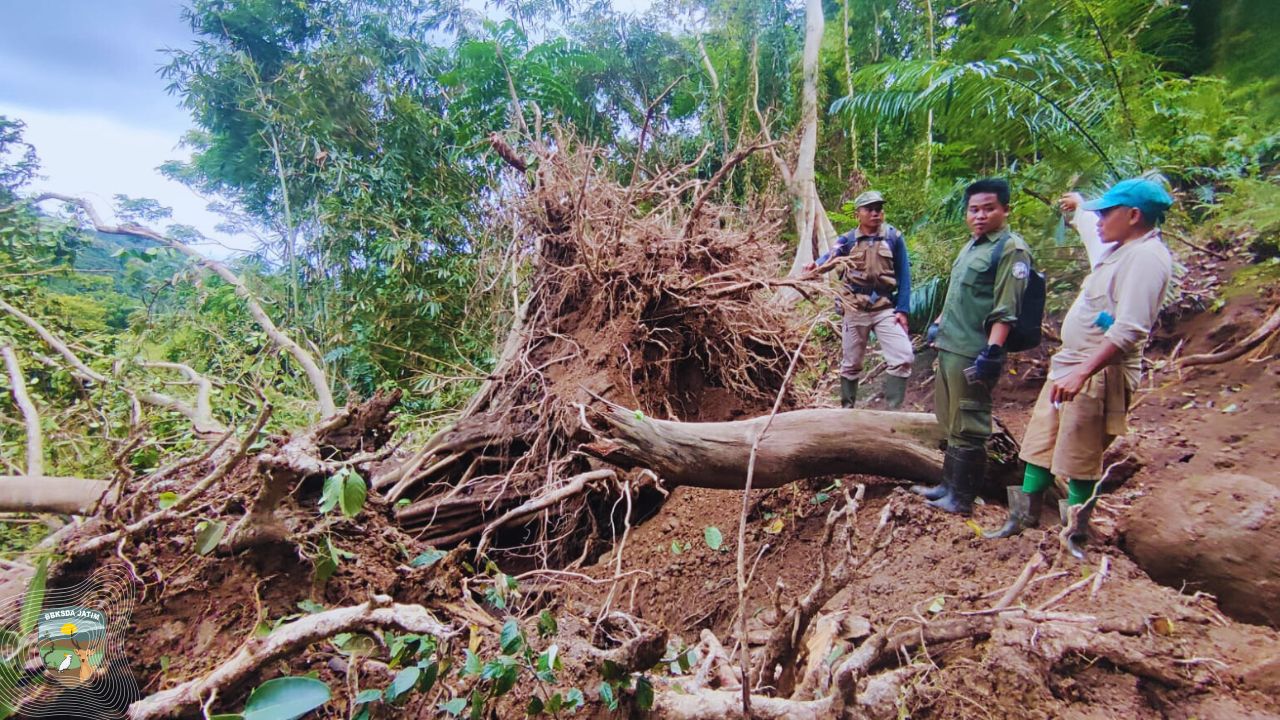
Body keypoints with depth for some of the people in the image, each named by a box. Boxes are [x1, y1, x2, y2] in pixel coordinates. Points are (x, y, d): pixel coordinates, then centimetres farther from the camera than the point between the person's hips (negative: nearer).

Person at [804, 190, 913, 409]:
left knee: (903, 358, -12)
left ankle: (892, 410, 0)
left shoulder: (893, 237, 1)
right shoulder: (848, 240, 1)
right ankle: (847, 407, 26)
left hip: (886, 308, 0)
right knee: (850, 363, 10)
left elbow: (903, 275, 3)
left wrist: (902, 309, -5)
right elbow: (831, 256, -17)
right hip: (855, 310, 0)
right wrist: (817, 265, -40)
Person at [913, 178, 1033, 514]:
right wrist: (938, 323, 24)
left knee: (967, 428, 0)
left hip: (973, 354, -9)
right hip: (950, 347, 10)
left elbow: (1005, 310, -19)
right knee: (950, 423, 18)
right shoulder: (972, 245, 16)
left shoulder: (1011, 249, -11)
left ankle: (962, 499, 12)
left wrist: (992, 351, -24)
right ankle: (949, 485, 31)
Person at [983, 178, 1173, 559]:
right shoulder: (1117, 247, 13)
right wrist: (1078, 207, 57)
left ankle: (1076, 533, 16)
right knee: (1041, 441, 15)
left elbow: (1129, 331, -27)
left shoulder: (1147, 257, -17)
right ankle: (1026, 514, 27)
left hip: (1100, 373, -10)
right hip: (1069, 362, 10)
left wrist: (1082, 372, -31)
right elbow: (1090, 226, 40)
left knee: (1080, 460, -1)